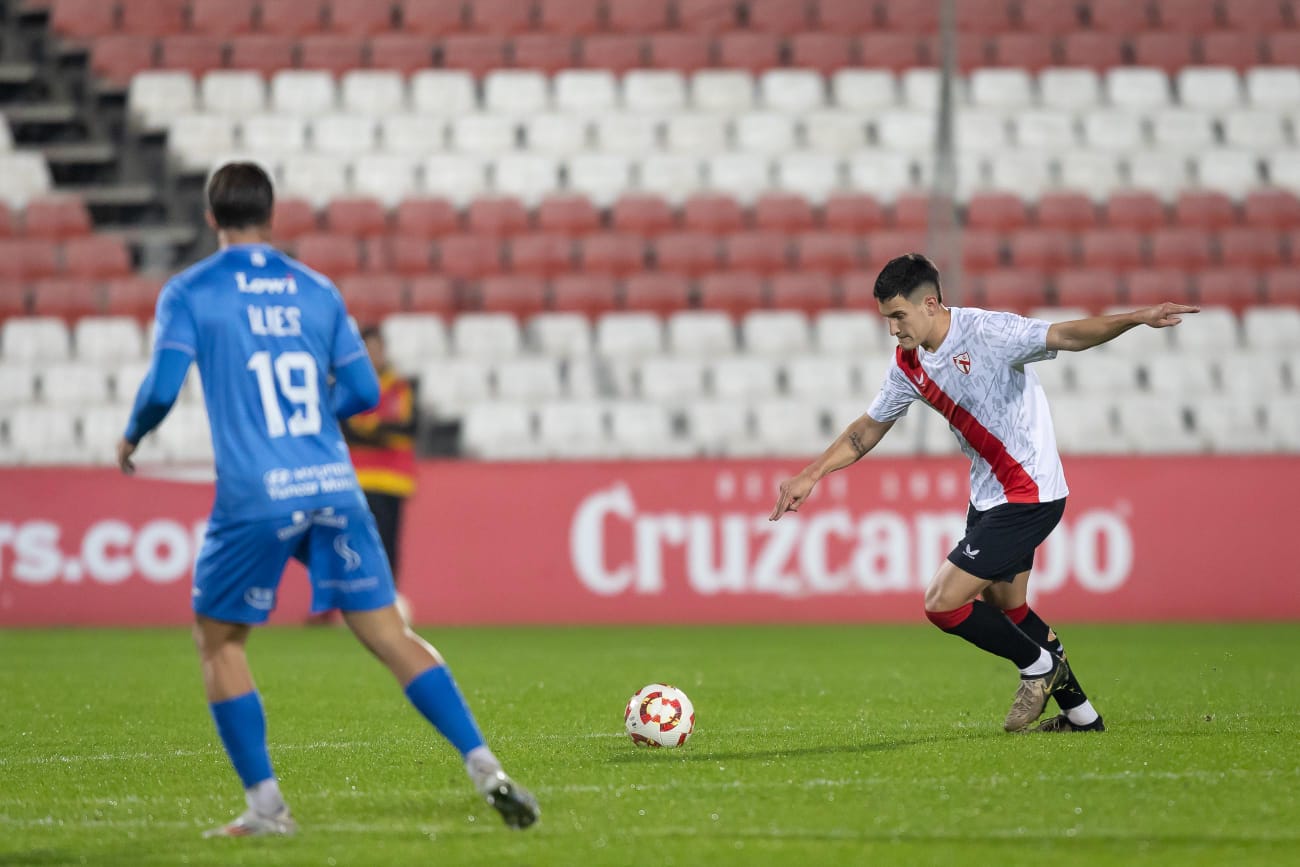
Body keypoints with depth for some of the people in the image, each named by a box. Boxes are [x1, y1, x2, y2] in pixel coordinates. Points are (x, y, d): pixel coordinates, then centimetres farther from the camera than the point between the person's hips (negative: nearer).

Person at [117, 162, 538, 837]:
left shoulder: (189, 293, 1)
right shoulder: (316, 290, 13)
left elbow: (162, 387, -8)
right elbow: (362, 390, 12)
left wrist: (132, 437, 12)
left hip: (255, 497, -3)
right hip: (333, 488, 3)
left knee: (217, 641, 13)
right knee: (389, 633, 5)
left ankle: (265, 805, 7)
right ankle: (484, 769, -6)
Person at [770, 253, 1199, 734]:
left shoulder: (987, 332, -20)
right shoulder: (909, 364, 4)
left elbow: (1067, 336, -28)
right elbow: (868, 430, 17)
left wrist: (1136, 318, -42)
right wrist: (811, 474, 14)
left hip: (1027, 495, -9)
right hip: (988, 496, 9)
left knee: (943, 604, -11)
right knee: (1006, 609, 19)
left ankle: (1038, 665, 10)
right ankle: (1080, 714, 32)